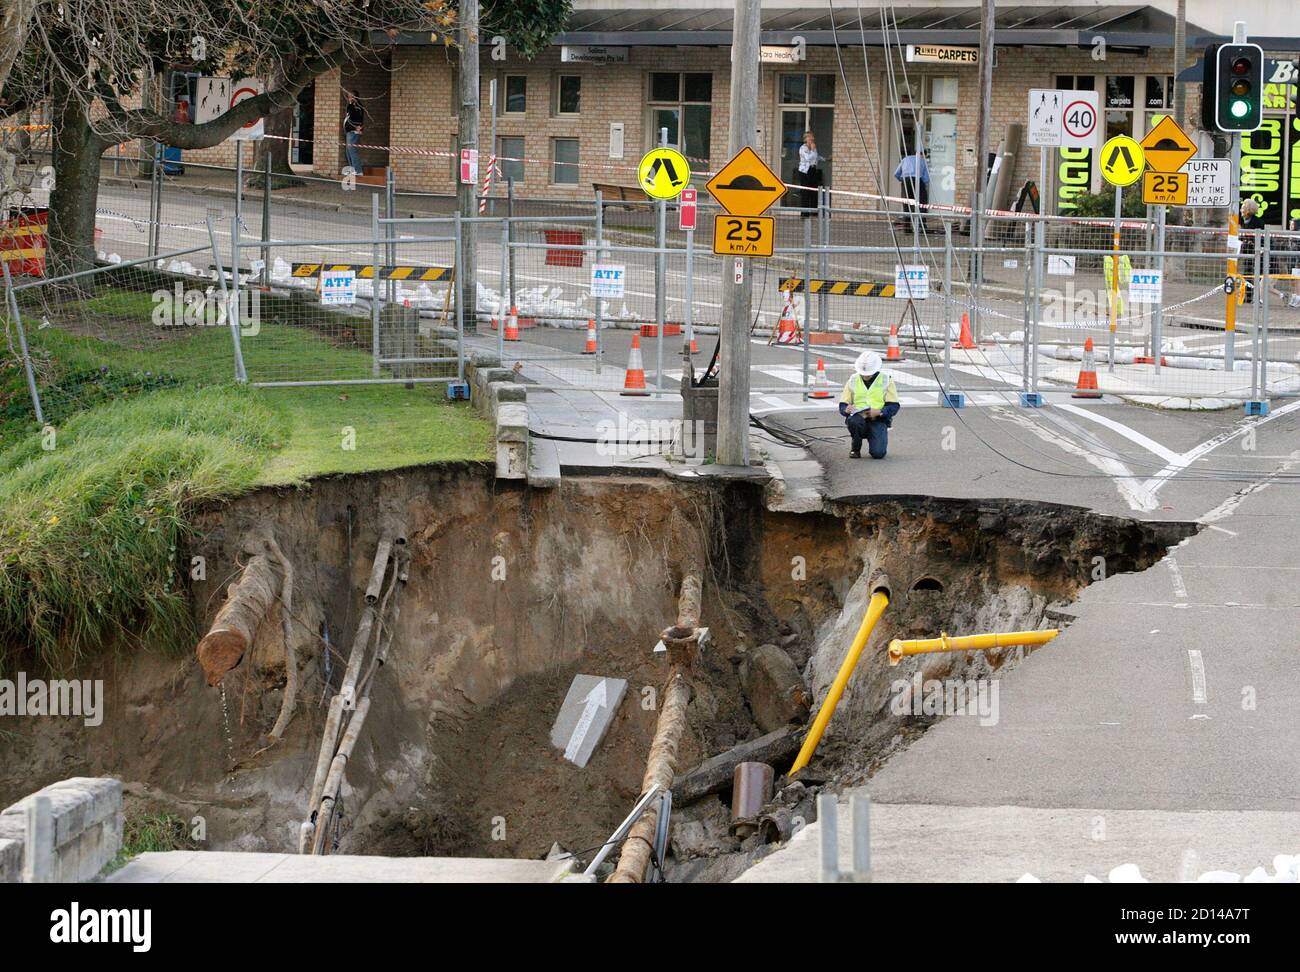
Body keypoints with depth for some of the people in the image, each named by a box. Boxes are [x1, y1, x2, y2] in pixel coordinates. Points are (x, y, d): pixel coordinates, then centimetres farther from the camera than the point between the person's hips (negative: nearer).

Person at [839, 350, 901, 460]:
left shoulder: (886, 381, 5)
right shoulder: (853, 381, 10)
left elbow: (894, 406, -1)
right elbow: (842, 406, 9)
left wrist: (879, 412, -21)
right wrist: (846, 409, -17)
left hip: (878, 421, -1)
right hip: (858, 418, 1)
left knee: (878, 453, -24)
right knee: (853, 421, -37)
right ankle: (856, 449, -7)